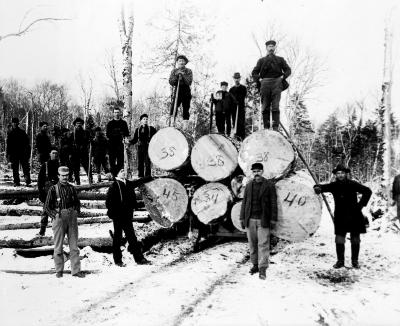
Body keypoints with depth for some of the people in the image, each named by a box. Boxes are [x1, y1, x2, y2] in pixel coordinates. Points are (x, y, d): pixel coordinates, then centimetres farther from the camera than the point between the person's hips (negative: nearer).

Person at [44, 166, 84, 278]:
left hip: (72, 219, 3)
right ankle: (59, 271, 17)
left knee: (74, 245, 4)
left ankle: (76, 270, 8)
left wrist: (76, 212, 6)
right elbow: (47, 206, 0)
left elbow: (77, 203, 19)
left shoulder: (71, 188, 9)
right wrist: (55, 216, -8)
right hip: (59, 219, -3)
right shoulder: (53, 189, -2)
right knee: (58, 246, 5)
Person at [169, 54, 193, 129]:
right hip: (177, 91, 1)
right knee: (173, 107, -13)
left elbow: (189, 82, -9)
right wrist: (176, 75, -12)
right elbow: (171, 82, 0)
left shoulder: (188, 71, 4)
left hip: (186, 92, -1)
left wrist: (183, 75, -15)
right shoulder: (174, 71, 9)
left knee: (186, 109, -1)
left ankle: (185, 128, 2)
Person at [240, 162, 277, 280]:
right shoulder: (248, 185, 11)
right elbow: (244, 202, 13)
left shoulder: (269, 185, 0)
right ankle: (255, 265, 20)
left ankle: (263, 269, -1)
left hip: (263, 220, -4)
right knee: (252, 244, 8)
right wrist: (242, 218, 8)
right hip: (250, 220, 4)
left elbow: (273, 203, -2)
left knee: (263, 244, -4)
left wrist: (273, 219, -7)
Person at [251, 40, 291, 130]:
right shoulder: (261, 60, 19)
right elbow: (254, 72, 16)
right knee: (265, 107, -4)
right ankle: (266, 127, -3)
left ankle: (275, 127, -15)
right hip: (265, 83, 1)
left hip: (276, 83, -1)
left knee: (275, 106, -11)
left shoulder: (280, 59, 20)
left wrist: (283, 76, -1)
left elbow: (288, 70, 17)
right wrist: (259, 79, -1)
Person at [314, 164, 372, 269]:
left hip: (354, 216, -1)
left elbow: (367, 191, -3)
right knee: (339, 240, -3)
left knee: (355, 240, 7)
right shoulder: (334, 186, 0)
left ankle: (355, 261, 20)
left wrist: (361, 204, -6)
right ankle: (340, 261, 11)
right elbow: (323, 187, -5)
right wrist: (318, 188, -30)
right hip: (340, 217, 2)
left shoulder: (352, 184, -7)